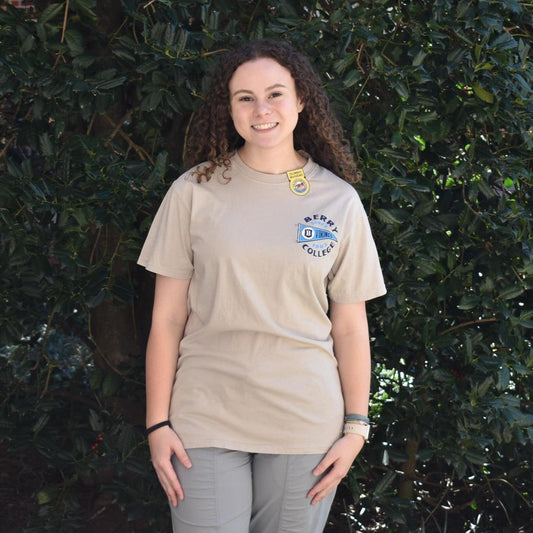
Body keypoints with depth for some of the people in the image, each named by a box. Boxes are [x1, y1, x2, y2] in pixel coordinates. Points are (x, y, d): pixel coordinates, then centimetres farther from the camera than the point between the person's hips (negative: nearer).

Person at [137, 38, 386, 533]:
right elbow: (167, 320, 1)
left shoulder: (338, 200, 2)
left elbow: (349, 326, 5)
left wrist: (356, 427, 2)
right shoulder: (194, 192, 0)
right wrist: (157, 423, -2)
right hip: (206, 421, -1)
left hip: (305, 424, 1)